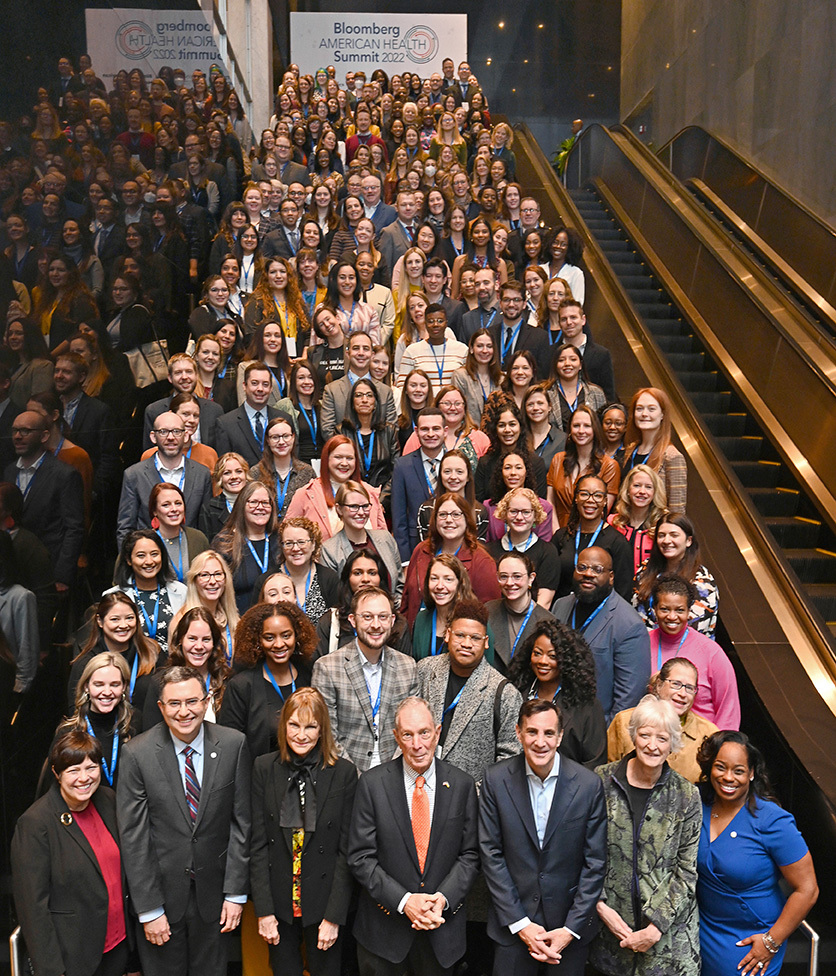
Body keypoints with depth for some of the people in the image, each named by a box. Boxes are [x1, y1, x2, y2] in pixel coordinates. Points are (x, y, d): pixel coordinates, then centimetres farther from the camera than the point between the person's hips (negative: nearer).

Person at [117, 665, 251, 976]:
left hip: (213, 892, 1)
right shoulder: (137, 754, -13)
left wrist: (236, 892, -5)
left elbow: (241, 822, -4)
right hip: (162, 890, -1)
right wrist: (149, 909, -10)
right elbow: (133, 837, -10)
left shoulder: (234, 745, -9)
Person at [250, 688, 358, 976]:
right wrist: (263, 910, -6)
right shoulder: (264, 768, -4)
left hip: (323, 904, -1)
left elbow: (347, 850, -7)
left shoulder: (344, 773, -9)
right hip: (278, 903, 1)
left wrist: (334, 916, -10)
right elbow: (258, 844, -3)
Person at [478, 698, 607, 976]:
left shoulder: (589, 784, -10)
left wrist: (571, 929, -8)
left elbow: (595, 863, -5)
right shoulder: (495, 780, -9)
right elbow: (491, 854, -5)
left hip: (570, 925, 0)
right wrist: (519, 923, -9)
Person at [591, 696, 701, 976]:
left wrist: (656, 927, -10)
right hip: (611, 922, 1)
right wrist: (600, 905, -8)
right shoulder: (602, 781, -6)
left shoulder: (686, 796, -5)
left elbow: (687, 871, -4)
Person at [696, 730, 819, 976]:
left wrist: (772, 942, -13)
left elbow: (806, 890, -18)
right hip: (702, 928, 4)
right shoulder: (699, 802, -10)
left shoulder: (772, 822, -24)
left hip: (749, 939, -4)